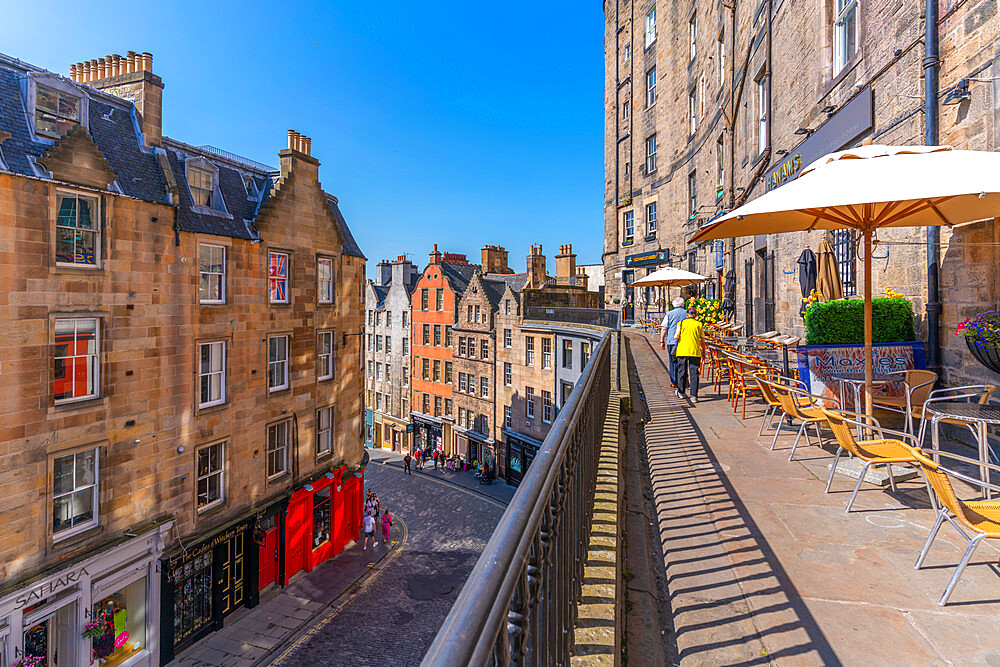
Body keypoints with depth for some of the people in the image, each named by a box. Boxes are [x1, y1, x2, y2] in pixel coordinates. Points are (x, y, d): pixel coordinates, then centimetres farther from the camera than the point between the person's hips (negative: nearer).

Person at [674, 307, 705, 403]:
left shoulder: (681, 324, 0)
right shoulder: (699, 324, 3)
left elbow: (676, 337, -3)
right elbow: (703, 337, 12)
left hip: (682, 351, 0)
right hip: (695, 351, 0)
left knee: (682, 371, 13)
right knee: (694, 373, 2)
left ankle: (681, 392, 25)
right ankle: (694, 395, -3)